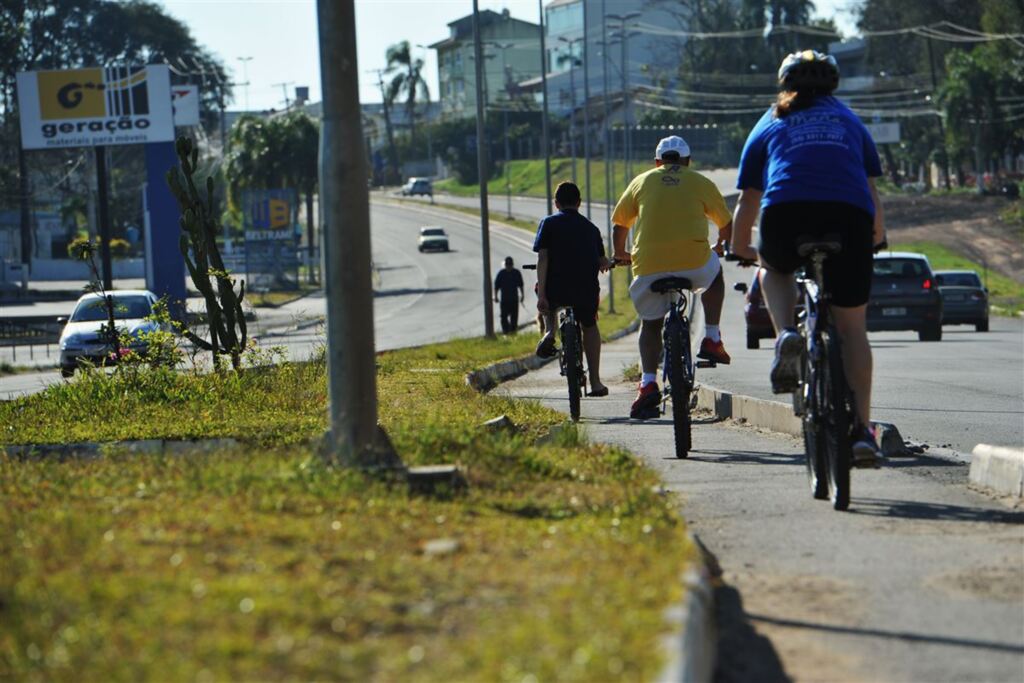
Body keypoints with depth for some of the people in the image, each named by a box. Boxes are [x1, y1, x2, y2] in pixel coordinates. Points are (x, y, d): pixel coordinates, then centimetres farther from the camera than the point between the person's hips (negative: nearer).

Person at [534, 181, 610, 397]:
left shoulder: (549, 223, 4)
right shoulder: (591, 228, 13)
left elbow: (542, 259, -6)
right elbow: (602, 263, 13)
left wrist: (541, 295, -8)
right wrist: (605, 264, 39)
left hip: (557, 289, -2)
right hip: (587, 290, 2)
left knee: (547, 302, 35)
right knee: (590, 327, 25)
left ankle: (549, 332, 6)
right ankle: (595, 382, 19)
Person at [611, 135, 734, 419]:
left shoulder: (642, 181, 17)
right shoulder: (701, 183, 16)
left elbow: (620, 224, 24)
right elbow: (726, 225, 25)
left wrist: (620, 254, 43)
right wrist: (719, 247, 47)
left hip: (648, 265, 1)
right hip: (694, 261, 0)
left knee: (650, 323, 18)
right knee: (715, 273, 33)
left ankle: (648, 383, 0)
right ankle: (712, 340, 25)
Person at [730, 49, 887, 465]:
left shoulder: (770, 124, 28)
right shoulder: (849, 119, 32)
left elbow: (747, 201, 29)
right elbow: (872, 190, 34)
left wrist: (741, 250, 44)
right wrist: (876, 237, 51)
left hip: (787, 212, -1)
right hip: (849, 214, 1)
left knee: (775, 269, 34)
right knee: (852, 326, 10)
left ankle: (786, 336, 6)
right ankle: (862, 430, 1)